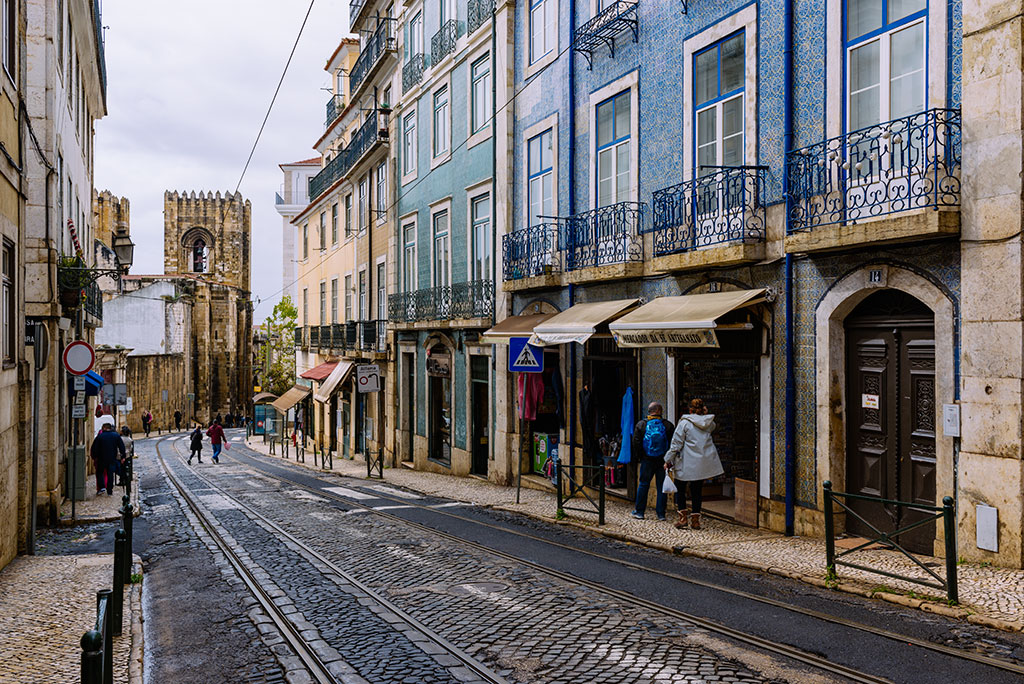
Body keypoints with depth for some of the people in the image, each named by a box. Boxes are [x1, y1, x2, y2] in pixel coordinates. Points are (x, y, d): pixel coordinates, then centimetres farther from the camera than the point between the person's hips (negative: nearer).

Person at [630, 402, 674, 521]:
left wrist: (640, 456, 7)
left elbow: (636, 443, -4)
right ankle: (661, 514, 10)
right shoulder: (668, 425, -5)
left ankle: (639, 512, 16)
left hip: (647, 461, 0)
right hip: (663, 461, 0)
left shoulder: (641, 425, -3)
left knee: (643, 485, 11)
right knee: (662, 486, 7)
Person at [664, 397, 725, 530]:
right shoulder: (709, 423, 2)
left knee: (679, 489, 12)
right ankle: (695, 519, 11)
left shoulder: (685, 422, -10)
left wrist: (668, 461, -2)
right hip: (703, 463, 4)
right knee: (697, 490, 12)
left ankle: (683, 517, 6)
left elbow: (676, 444, -10)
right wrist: (705, 413, 15)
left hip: (686, 464, -4)